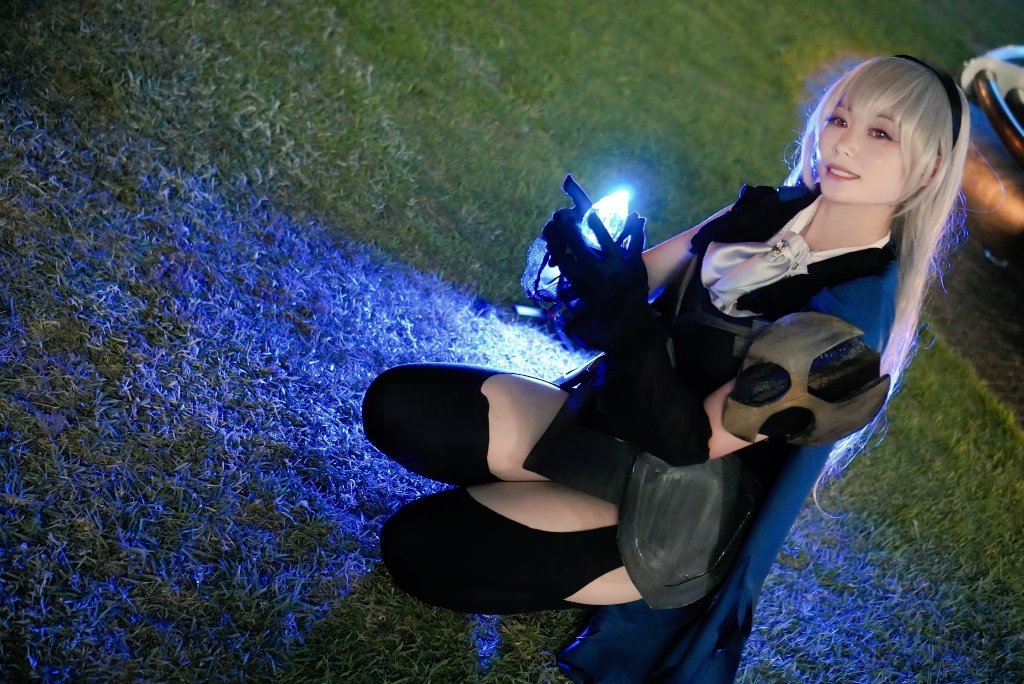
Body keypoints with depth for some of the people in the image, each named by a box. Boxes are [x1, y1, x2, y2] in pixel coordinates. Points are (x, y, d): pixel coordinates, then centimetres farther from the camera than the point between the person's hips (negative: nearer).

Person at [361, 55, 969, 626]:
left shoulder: (865, 305, -21)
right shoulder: (770, 211, 0)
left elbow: (698, 440, -22)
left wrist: (629, 324, -32)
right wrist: (595, 265, -18)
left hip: (680, 505, -7)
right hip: (613, 410, 7)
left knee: (420, 546, -16)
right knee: (399, 406, -7)